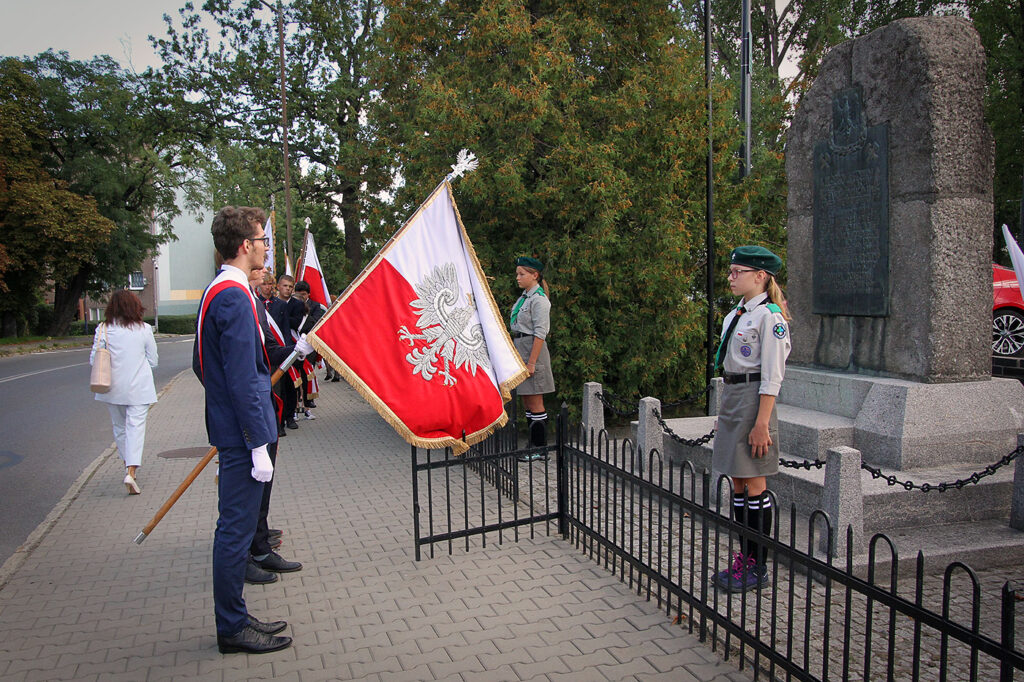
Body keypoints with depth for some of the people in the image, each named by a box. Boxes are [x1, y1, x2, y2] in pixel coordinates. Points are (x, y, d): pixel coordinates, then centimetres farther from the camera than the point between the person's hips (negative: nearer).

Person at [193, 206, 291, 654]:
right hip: (242, 433, -11)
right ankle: (232, 629, 13)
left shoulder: (215, 292, 13)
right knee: (236, 529, 0)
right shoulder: (235, 297, -19)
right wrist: (258, 445, -21)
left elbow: (201, 364, 20)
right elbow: (243, 379, -23)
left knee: (236, 525, 17)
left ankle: (234, 618, 29)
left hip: (228, 425, 11)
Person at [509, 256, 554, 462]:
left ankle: (540, 450, 4)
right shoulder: (524, 297, 15)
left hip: (532, 349, -9)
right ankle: (533, 446, 20)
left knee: (535, 404, -4)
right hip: (519, 348, 10)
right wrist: (518, 358, 17)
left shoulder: (539, 299, -13)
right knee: (527, 402, 12)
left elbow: (540, 333, -17)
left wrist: (531, 362, -20)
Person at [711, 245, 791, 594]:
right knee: (737, 483, 13)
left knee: (754, 485, -1)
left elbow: (772, 377, -16)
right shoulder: (736, 313, 14)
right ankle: (744, 557, 23)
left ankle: (757, 567, 11)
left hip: (753, 398, -9)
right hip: (731, 396, 9)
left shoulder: (769, 316, -12)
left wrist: (762, 423, -18)